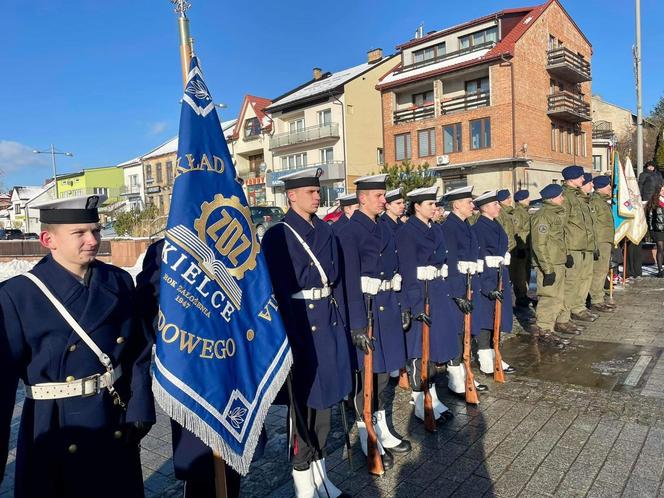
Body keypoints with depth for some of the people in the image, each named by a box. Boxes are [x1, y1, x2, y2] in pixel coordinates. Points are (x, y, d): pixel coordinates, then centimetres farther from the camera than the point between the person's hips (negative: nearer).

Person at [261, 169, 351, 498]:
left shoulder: (326, 231, 10)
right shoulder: (277, 235, -10)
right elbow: (276, 290, -13)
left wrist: (339, 321, 11)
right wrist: (286, 334, -15)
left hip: (328, 322, 7)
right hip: (299, 325, -6)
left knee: (324, 396, 16)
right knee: (303, 400, 6)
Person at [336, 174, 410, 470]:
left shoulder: (385, 230, 11)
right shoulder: (349, 232, -12)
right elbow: (350, 281, -17)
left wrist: (401, 307, 15)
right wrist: (357, 326, -19)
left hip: (388, 306, 7)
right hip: (366, 307, -7)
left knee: (382, 371, 16)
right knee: (367, 373, 4)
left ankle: (383, 431, 32)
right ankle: (369, 442, 20)